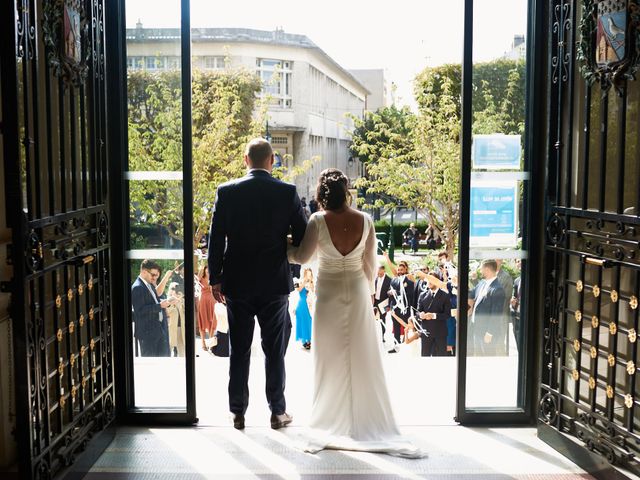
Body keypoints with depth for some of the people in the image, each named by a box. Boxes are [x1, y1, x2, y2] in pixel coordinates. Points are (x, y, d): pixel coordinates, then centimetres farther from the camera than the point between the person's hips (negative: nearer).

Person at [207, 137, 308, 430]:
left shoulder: (227, 191, -4)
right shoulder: (287, 193, -6)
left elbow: (216, 239, -3)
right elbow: (303, 238, -3)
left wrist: (215, 279, 5)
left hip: (237, 284, 1)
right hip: (275, 284, -1)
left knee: (239, 351, 10)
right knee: (275, 351, 9)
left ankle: (238, 412, 17)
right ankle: (277, 412, 16)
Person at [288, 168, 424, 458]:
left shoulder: (318, 221, -15)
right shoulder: (365, 221, -8)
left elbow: (301, 257, -8)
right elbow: (370, 264, 1)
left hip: (329, 293, -2)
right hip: (358, 292, 2)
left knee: (331, 358, 9)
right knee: (362, 358, 10)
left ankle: (330, 425, 18)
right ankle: (367, 424, 19)